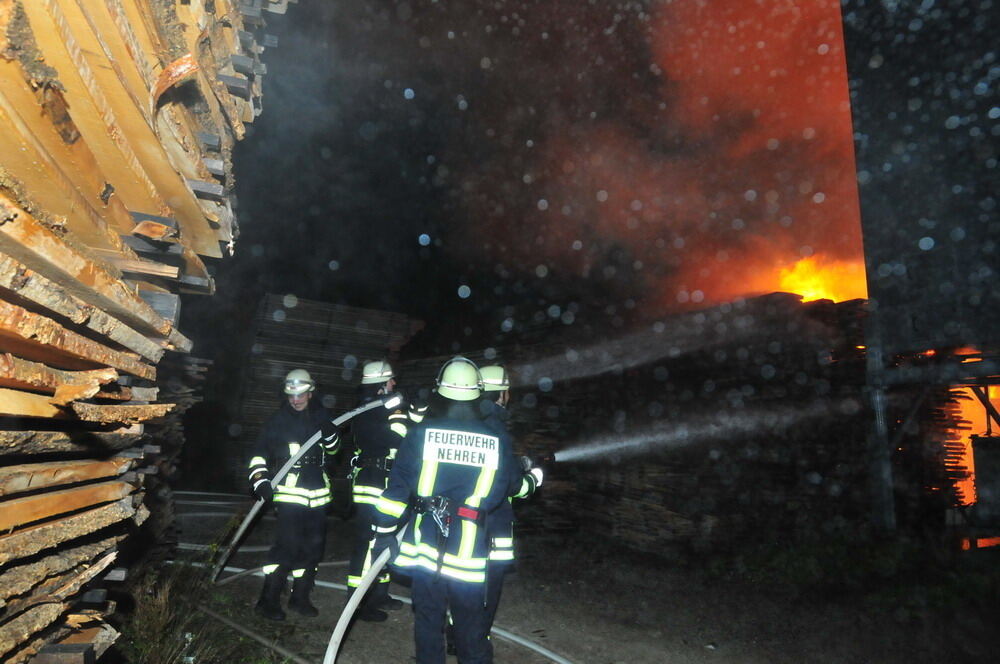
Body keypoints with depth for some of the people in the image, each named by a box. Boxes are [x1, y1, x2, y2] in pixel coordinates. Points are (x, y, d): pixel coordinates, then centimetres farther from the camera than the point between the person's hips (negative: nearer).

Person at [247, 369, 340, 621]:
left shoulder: (320, 415, 7)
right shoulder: (278, 420, -3)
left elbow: (334, 448, 13)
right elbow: (260, 453, 0)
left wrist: (329, 432, -7)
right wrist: (259, 480, -13)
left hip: (318, 490, 5)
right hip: (289, 489, -5)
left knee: (314, 545, 9)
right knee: (288, 543, -12)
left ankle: (300, 597, 24)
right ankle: (268, 601, 3)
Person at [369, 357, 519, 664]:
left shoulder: (421, 433, -9)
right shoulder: (498, 439, -6)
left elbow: (398, 486, -7)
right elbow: (502, 490, 6)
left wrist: (383, 530, 3)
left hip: (426, 544, 0)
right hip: (469, 552, 0)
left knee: (428, 619, 16)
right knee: (469, 623, 14)